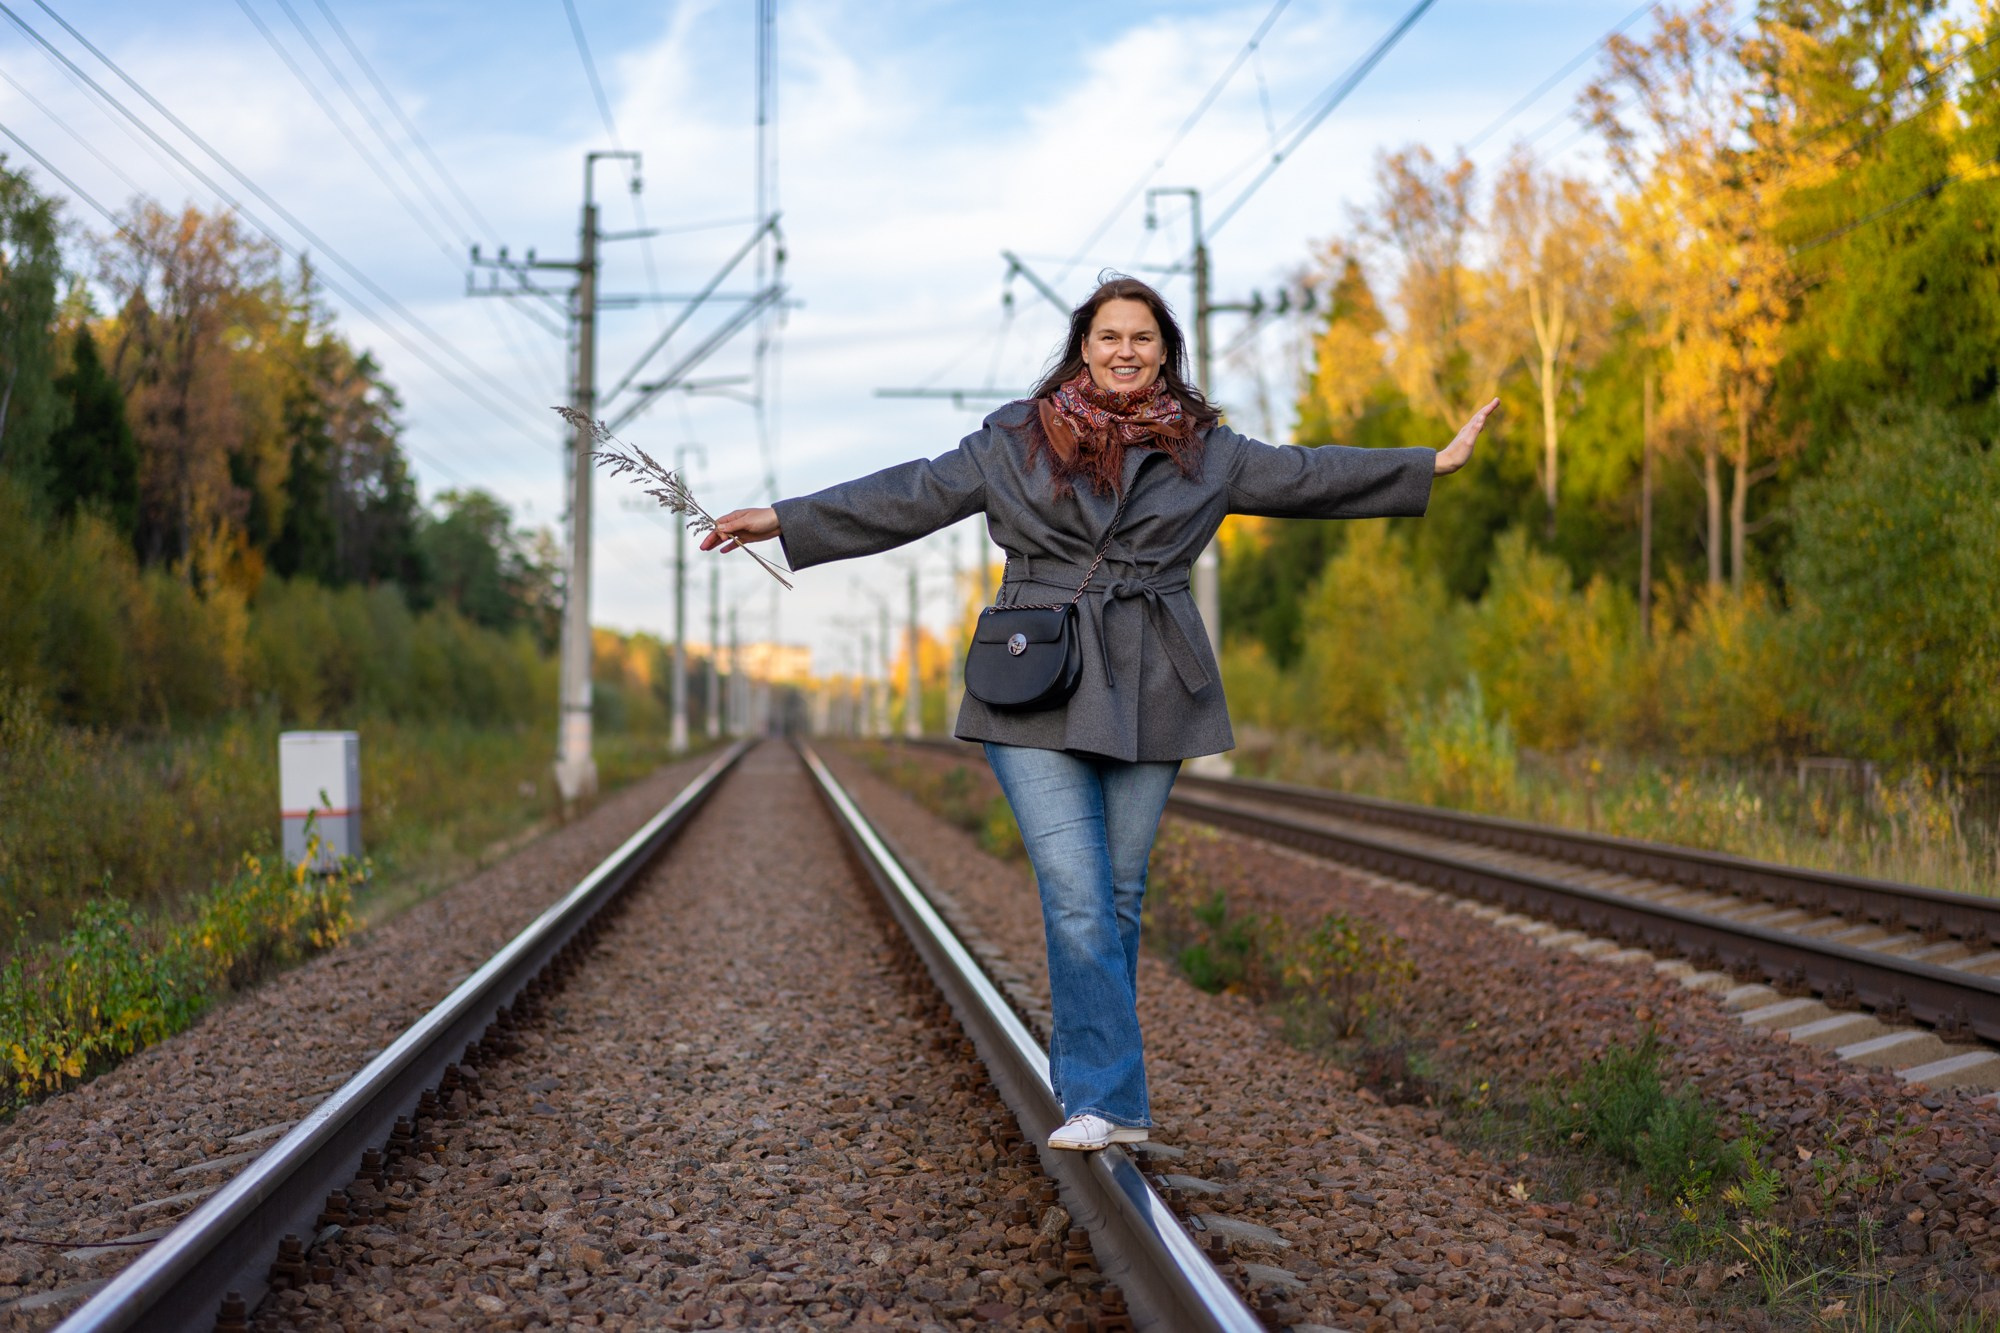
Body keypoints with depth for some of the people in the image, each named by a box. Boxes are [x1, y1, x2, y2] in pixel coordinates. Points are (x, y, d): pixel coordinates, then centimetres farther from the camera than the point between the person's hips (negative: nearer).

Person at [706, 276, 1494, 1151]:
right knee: (1076, 899, -10)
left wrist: (1434, 464, 19)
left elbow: (1305, 477, 17)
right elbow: (915, 495, 5)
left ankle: (1088, 1080, 19)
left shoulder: (1203, 449, 11)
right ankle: (1111, 1100, -8)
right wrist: (784, 521, 0)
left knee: (1120, 896, 6)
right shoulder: (1017, 438, 6)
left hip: (1149, 699, 2)